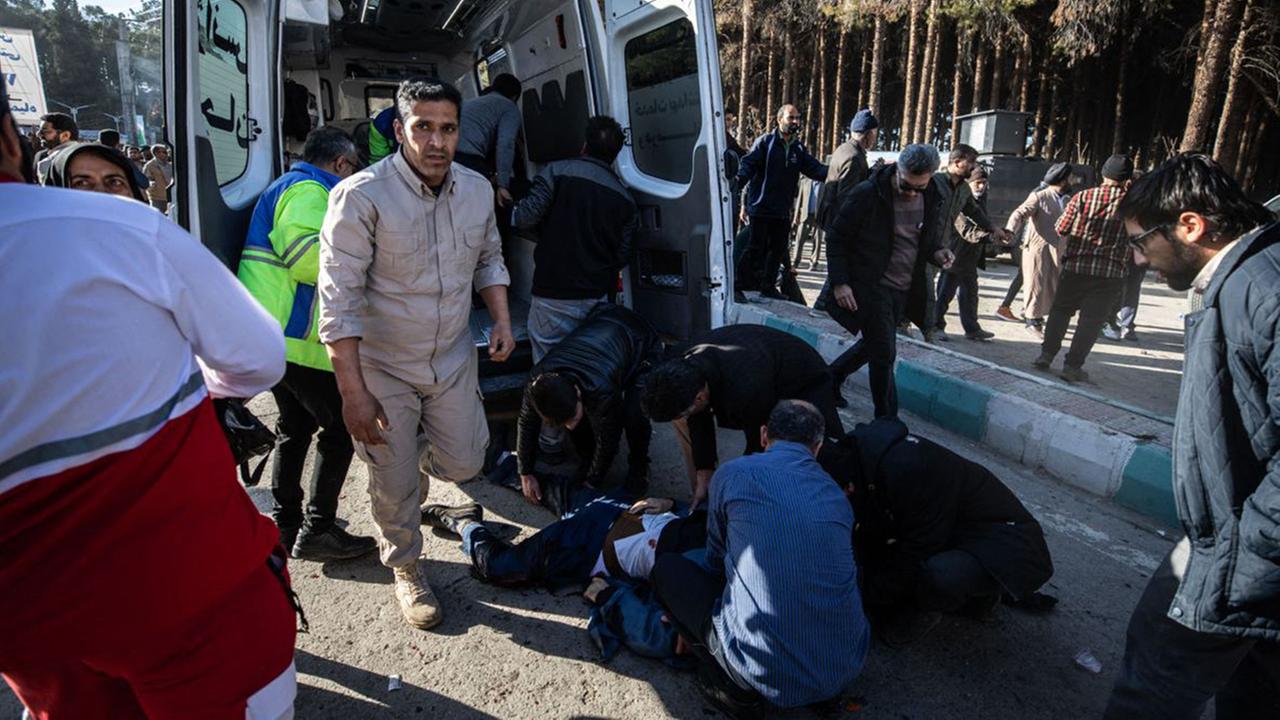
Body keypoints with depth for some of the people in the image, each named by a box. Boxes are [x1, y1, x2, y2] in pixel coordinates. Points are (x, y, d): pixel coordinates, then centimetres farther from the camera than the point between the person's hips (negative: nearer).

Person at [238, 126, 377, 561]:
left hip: (272, 333, 11)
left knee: (294, 426, 19)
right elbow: (307, 256, -25)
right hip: (293, 336, -11)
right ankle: (317, 531, 2)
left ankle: (286, 525, 29)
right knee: (340, 426, -3)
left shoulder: (290, 186, 24)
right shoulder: (309, 191, -10)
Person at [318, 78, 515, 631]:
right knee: (394, 485, 8)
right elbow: (339, 300, -21)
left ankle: (422, 462, 49)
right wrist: (353, 391, -23)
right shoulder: (361, 196, -21)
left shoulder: (478, 190, -3)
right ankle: (405, 569, 36)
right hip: (383, 366, -4)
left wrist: (501, 319, -2)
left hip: (454, 358, 4)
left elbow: (489, 259, 14)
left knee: (465, 463, 12)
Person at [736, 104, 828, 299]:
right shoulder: (765, 141, -2)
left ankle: (768, 286, 23)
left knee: (778, 248, 11)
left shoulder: (798, 148, 13)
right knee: (757, 247, -3)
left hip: (783, 210, 6)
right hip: (760, 207, -6)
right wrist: (738, 181, -30)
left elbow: (816, 169, 5)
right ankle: (742, 282, 9)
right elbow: (748, 164, -11)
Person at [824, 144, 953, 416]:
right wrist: (839, 282, -16)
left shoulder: (931, 199, 2)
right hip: (870, 286, -6)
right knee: (884, 353, -4)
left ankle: (831, 377, 40)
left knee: (874, 345, 17)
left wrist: (936, 252, -5)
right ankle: (887, 420, 9)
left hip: (904, 290, 6)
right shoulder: (867, 194, -15)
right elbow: (836, 237, -9)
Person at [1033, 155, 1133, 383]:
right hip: (1110, 273, -1)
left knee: (1060, 311, 16)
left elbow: (1060, 229, -3)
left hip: (1075, 266, 1)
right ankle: (1072, 365, 5)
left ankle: (1046, 354, 15)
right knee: (1091, 320, 6)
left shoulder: (1082, 197, -4)